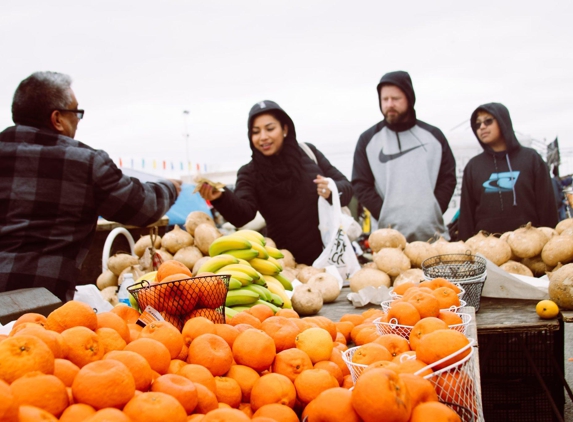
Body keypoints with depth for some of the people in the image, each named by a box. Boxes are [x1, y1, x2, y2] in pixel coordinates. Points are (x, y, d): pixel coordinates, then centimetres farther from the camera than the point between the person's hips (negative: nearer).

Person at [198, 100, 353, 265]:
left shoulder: (308, 152, 1)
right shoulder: (249, 173, -3)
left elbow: (346, 188, 3)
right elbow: (242, 215, -20)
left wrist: (332, 190, -20)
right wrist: (220, 198, -41)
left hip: (330, 251, 2)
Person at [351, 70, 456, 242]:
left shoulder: (434, 136, 11)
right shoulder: (368, 139, 7)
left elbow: (448, 178, 10)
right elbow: (361, 185, 4)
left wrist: (433, 213, -4)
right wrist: (385, 216, -8)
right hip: (391, 235, -1)